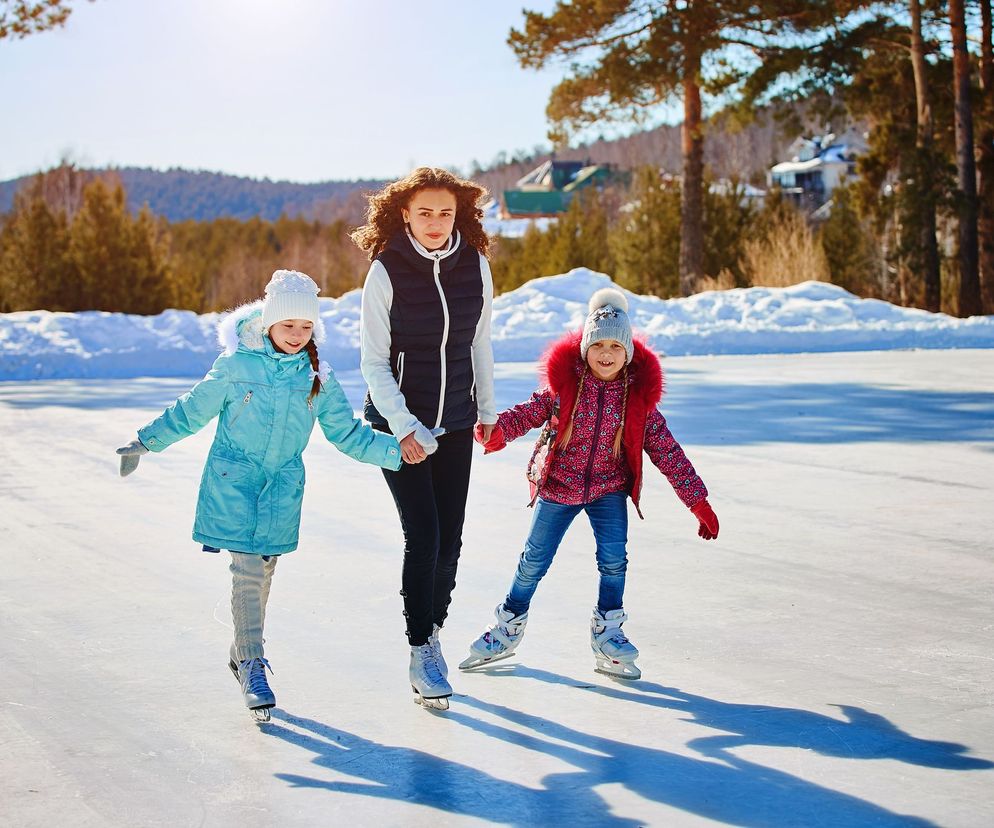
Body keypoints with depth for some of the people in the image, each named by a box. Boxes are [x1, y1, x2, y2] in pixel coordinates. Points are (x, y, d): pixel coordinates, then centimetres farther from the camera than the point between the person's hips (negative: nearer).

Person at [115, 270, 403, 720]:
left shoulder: (319, 379, 1)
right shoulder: (236, 366, -7)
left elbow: (348, 435, 7)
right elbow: (190, 412, 4)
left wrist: (398, 450, -3)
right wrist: (145, 443, 6)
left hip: (282, 483, 3)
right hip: (233, 476, -3)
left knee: (263, 568, 7)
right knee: (247, 569, -12)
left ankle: (242, 653, 27)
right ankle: (252, 666, -7)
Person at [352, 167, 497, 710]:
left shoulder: (475, 266, -2)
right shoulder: (386, 271, -12)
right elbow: (374, 361, -9)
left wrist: (488, 411, 17)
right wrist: (403, 427, -17)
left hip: (455, 422, 4)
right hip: (398, 421, -3)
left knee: (449, 539, 4)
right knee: (423, 536, -11)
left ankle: (433, 631, 25)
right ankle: (421, 655, 0)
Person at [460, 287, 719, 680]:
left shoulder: (638, 397, -8)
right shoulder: (564, 385, -11)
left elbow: (667, 451, -5)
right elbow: (529, 412, -13)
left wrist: (697, 500, -5)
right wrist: (498, 429, -36)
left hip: (609, 489, 1)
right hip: (557, 485, -1)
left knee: (614, 558, -12)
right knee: (534, 560, 7)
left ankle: (607, 635, 7)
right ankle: (508, 626, 28)